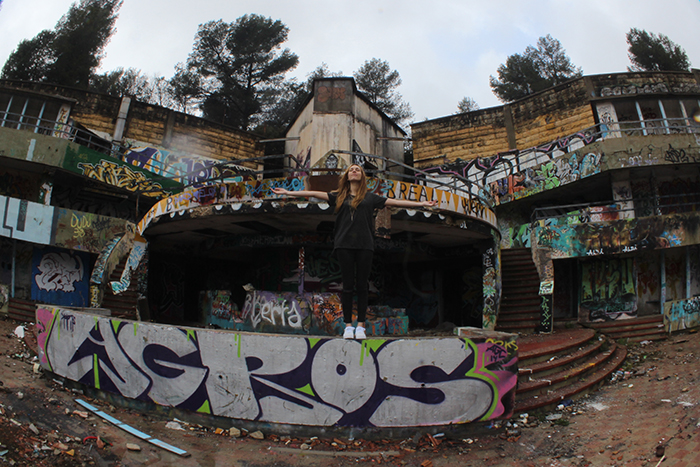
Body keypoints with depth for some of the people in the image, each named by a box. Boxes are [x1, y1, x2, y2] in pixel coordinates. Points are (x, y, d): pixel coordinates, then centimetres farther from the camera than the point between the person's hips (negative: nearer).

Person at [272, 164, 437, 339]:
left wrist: (421, 203, 11)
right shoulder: (339, 196, 13)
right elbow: (314, 194, 9)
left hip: (364, 245, 0)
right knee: (347, 286, 1)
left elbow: (395, 202, 13)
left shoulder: (370, 197, 13)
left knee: (362, 285, 1)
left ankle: (361, 325, 8)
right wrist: (288, 193, 4)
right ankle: (348, 325, 8)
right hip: (344, 244, 0)